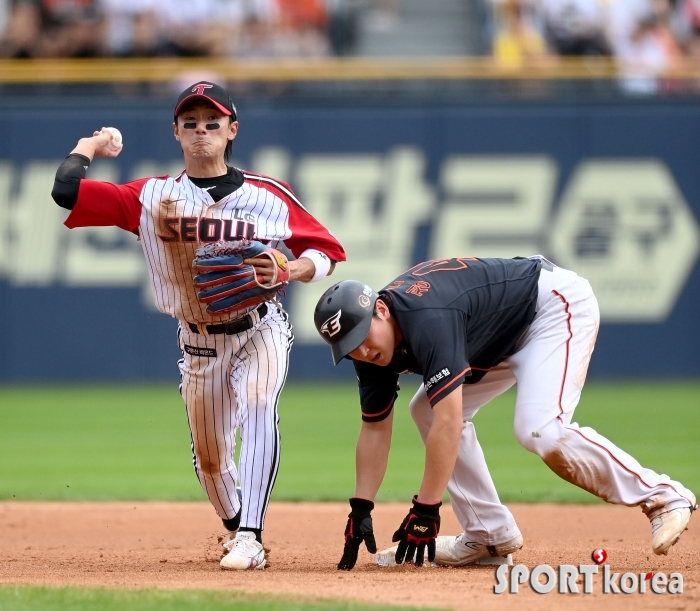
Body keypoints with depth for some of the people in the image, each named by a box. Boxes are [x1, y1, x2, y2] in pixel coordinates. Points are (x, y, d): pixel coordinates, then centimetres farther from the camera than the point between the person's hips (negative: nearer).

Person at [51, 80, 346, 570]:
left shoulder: (269, 196, -6)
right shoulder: (152, 197, -6)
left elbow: (327, 253, -3)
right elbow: (67, 189, -14)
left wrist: (288, 270, -23)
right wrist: (91, 145, 4)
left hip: (260, 328, -2)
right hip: (200, 341, 2)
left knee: (258, 404, -31)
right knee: (210, 458, 9)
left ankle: (250, 539, -34)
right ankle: (237, 532, 39)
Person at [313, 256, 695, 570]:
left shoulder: (426, 319, -34)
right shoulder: (371, 340, -7)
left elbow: (449, 422, -37)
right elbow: (375, 427, 3)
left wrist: (425, 509, -35)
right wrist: (360, 509, -3)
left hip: (557, 303, -10)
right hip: (506, 333, 10)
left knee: (539, 429, -28)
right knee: (427, 411, 5)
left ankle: (662, 496, -18)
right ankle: (490, 534, 7)